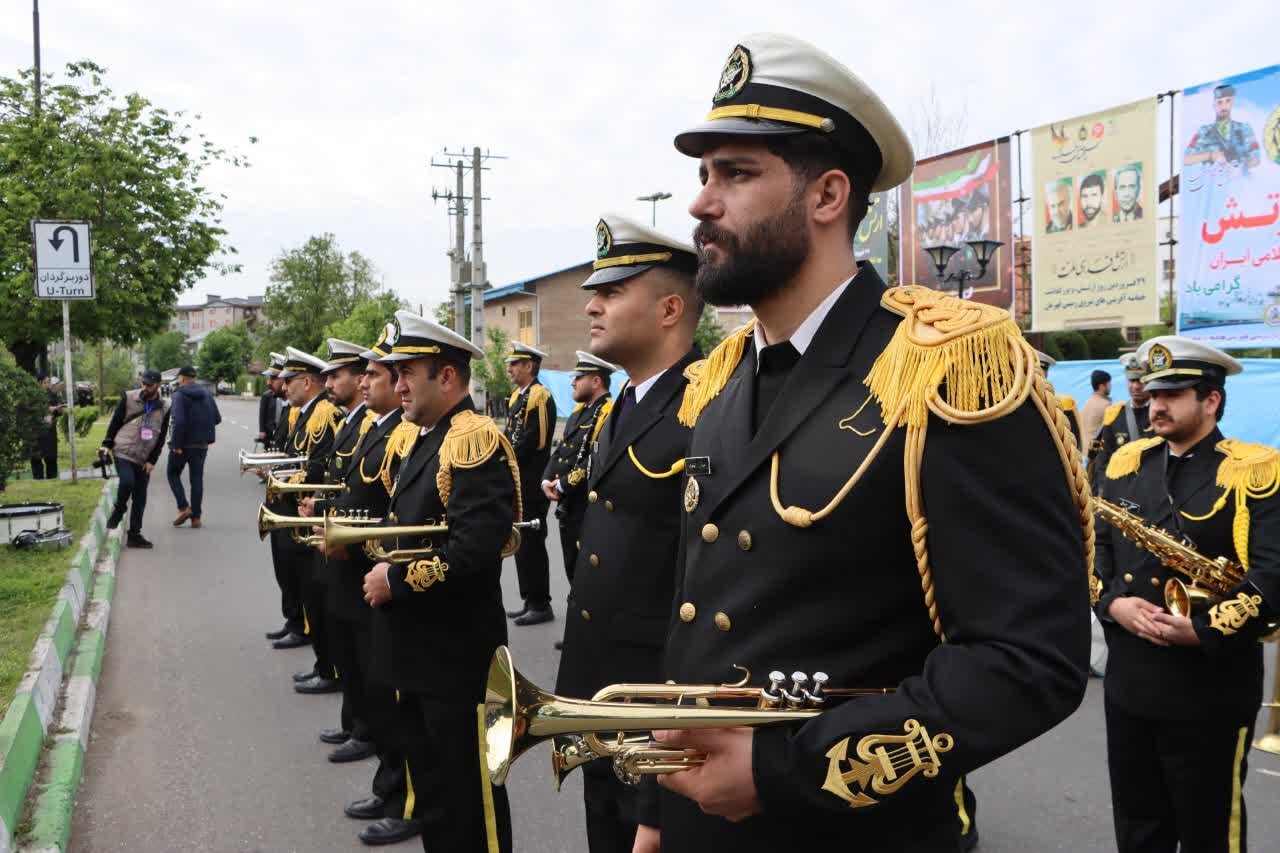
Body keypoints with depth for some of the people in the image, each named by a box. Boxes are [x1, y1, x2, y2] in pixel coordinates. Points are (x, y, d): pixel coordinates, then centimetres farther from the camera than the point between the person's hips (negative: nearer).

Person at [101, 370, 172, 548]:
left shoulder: (164, 408, 4)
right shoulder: (129, 398, -1)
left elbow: (161, 438, 5)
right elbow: (115, 422, 4)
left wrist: (152, 460, -2)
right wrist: (107, 445, -3)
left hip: (144, 459, 3)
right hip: (123, 452, -2)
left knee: (140, 498, 3)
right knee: (127, 482, -25)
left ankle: (134, 535, 12)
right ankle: (118, 511, 3)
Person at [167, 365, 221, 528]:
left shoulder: (179, 395, -14)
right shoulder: (206, 394, 5)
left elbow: (179, 421, -24)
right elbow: (217, 418, 8)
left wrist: (176, 444, -18)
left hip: (183, 444, -5)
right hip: (201, 444, 5)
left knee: (173, 473, 16)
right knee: (197, 479, 10)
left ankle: (184, 507, 2)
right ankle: (196, 517, 10)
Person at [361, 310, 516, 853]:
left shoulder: (476, 440, -19)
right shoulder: (424, 439, 13)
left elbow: (475, 547, -29)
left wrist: (396, 581, -19)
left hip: (457, 653, -10)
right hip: (416, 649, 10)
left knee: (466, 793, 4)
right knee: (429, 783, 22)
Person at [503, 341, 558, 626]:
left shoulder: (540, 396, -14)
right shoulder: (517, 396, 16)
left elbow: (533, 441, -20)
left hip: (532, 484, -9)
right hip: (517, 483, 9)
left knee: (532, 542, -4)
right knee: (521, 542, 13)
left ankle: (541, 605, 4)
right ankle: (529, 601, 21)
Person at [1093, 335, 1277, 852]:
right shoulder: (1127, 462, 8)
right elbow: (1095, 548, 10)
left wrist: (1203, 633, -22)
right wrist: (1113, 603, -8)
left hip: (1211, 690, -5)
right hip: (1128, 683, 5)